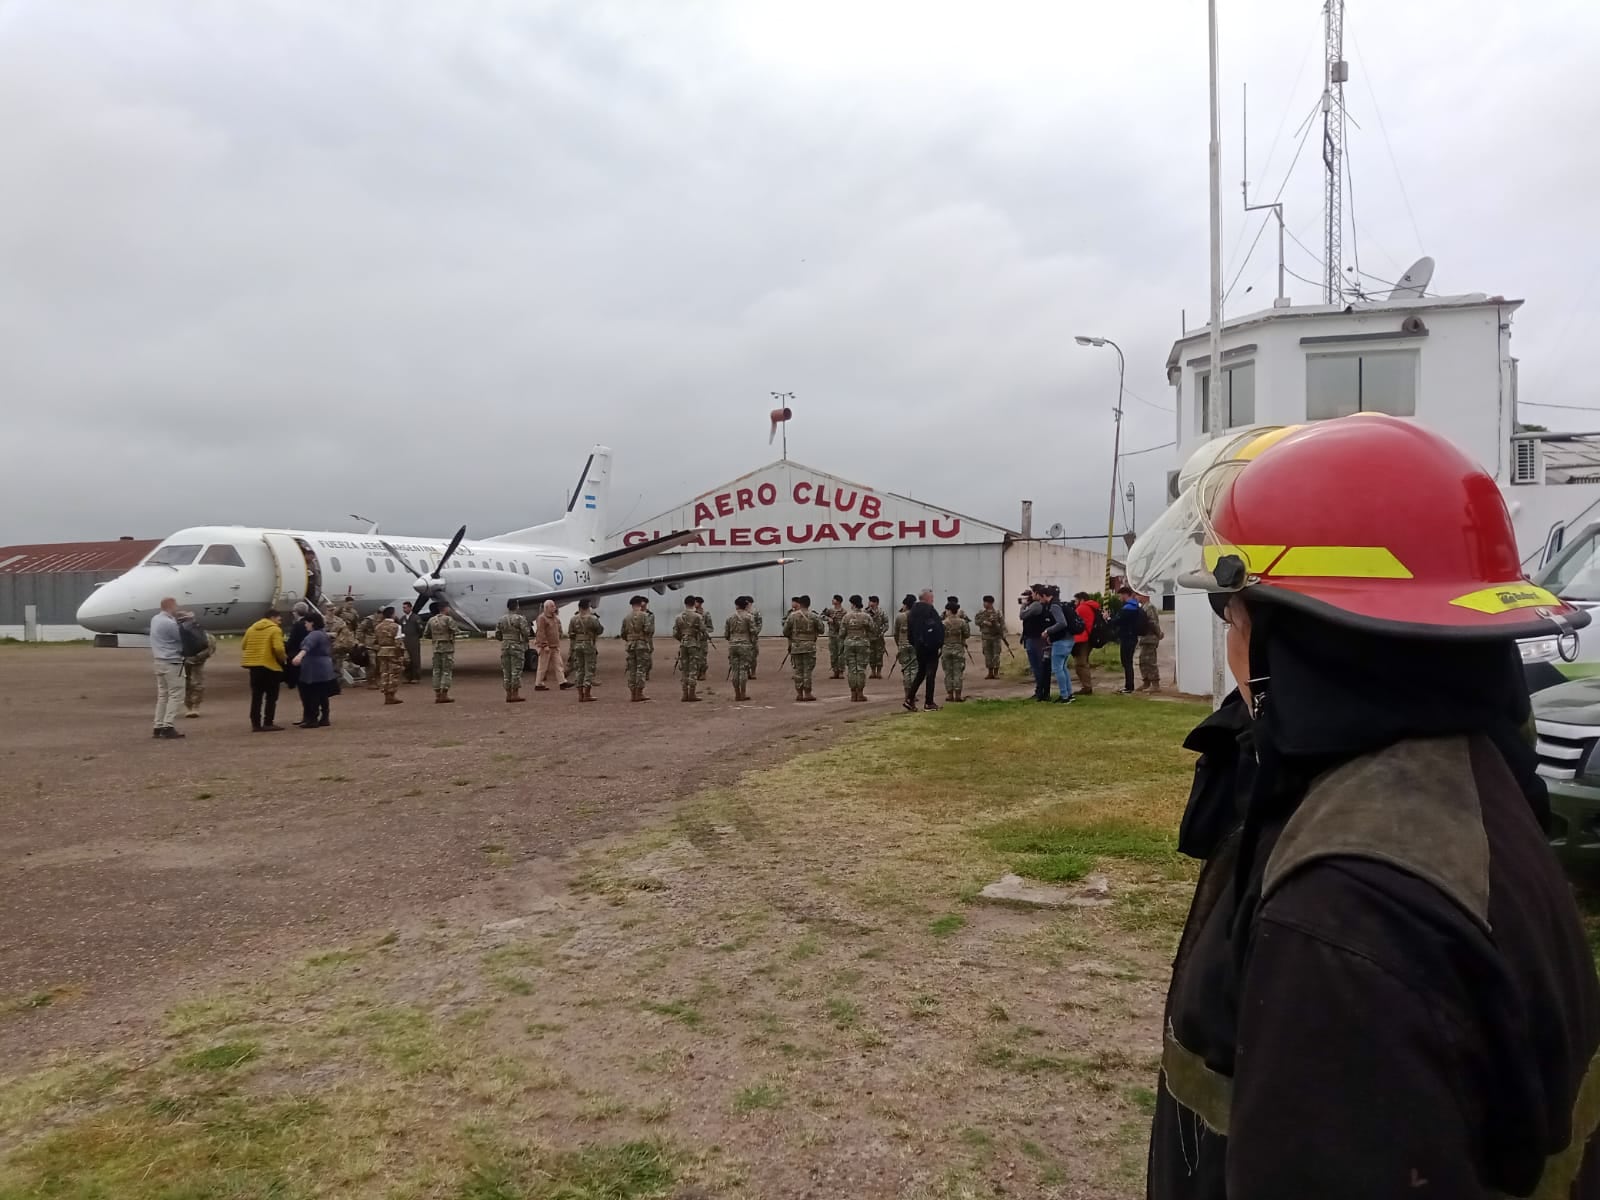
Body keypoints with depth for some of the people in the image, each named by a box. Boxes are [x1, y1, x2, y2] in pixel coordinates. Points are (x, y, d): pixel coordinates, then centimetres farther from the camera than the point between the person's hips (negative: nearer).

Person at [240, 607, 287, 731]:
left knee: (256, 696, 11)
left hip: (254, 665, 6)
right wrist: (283, 658, -4)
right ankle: (268, 723, -1)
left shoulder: (252, 628, 12)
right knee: (271, 697, 2)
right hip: (270, 665, -6)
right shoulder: (275, 629, -9)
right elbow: (278, 648, -21)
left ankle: (256, 723, 11)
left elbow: (243, 646, 13)